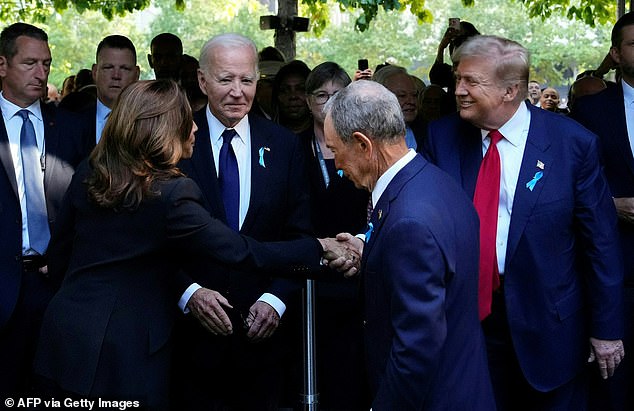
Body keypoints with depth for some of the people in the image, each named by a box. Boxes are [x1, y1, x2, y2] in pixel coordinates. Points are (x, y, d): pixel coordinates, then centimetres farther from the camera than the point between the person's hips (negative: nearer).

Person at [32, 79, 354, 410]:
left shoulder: (87, 176, 0)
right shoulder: (171, 194, -21)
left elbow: (60, 253, 10)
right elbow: (242, 253, -18)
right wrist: (320, 249, -9)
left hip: (65, 333, 7)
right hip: (125, 355, -6)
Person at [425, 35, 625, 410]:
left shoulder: (573, 143, -10)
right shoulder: (443, 136, -1)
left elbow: (600, 242, -6)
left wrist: (607, 329, -4)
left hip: (547, 326, -2)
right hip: (466, 316, 3)